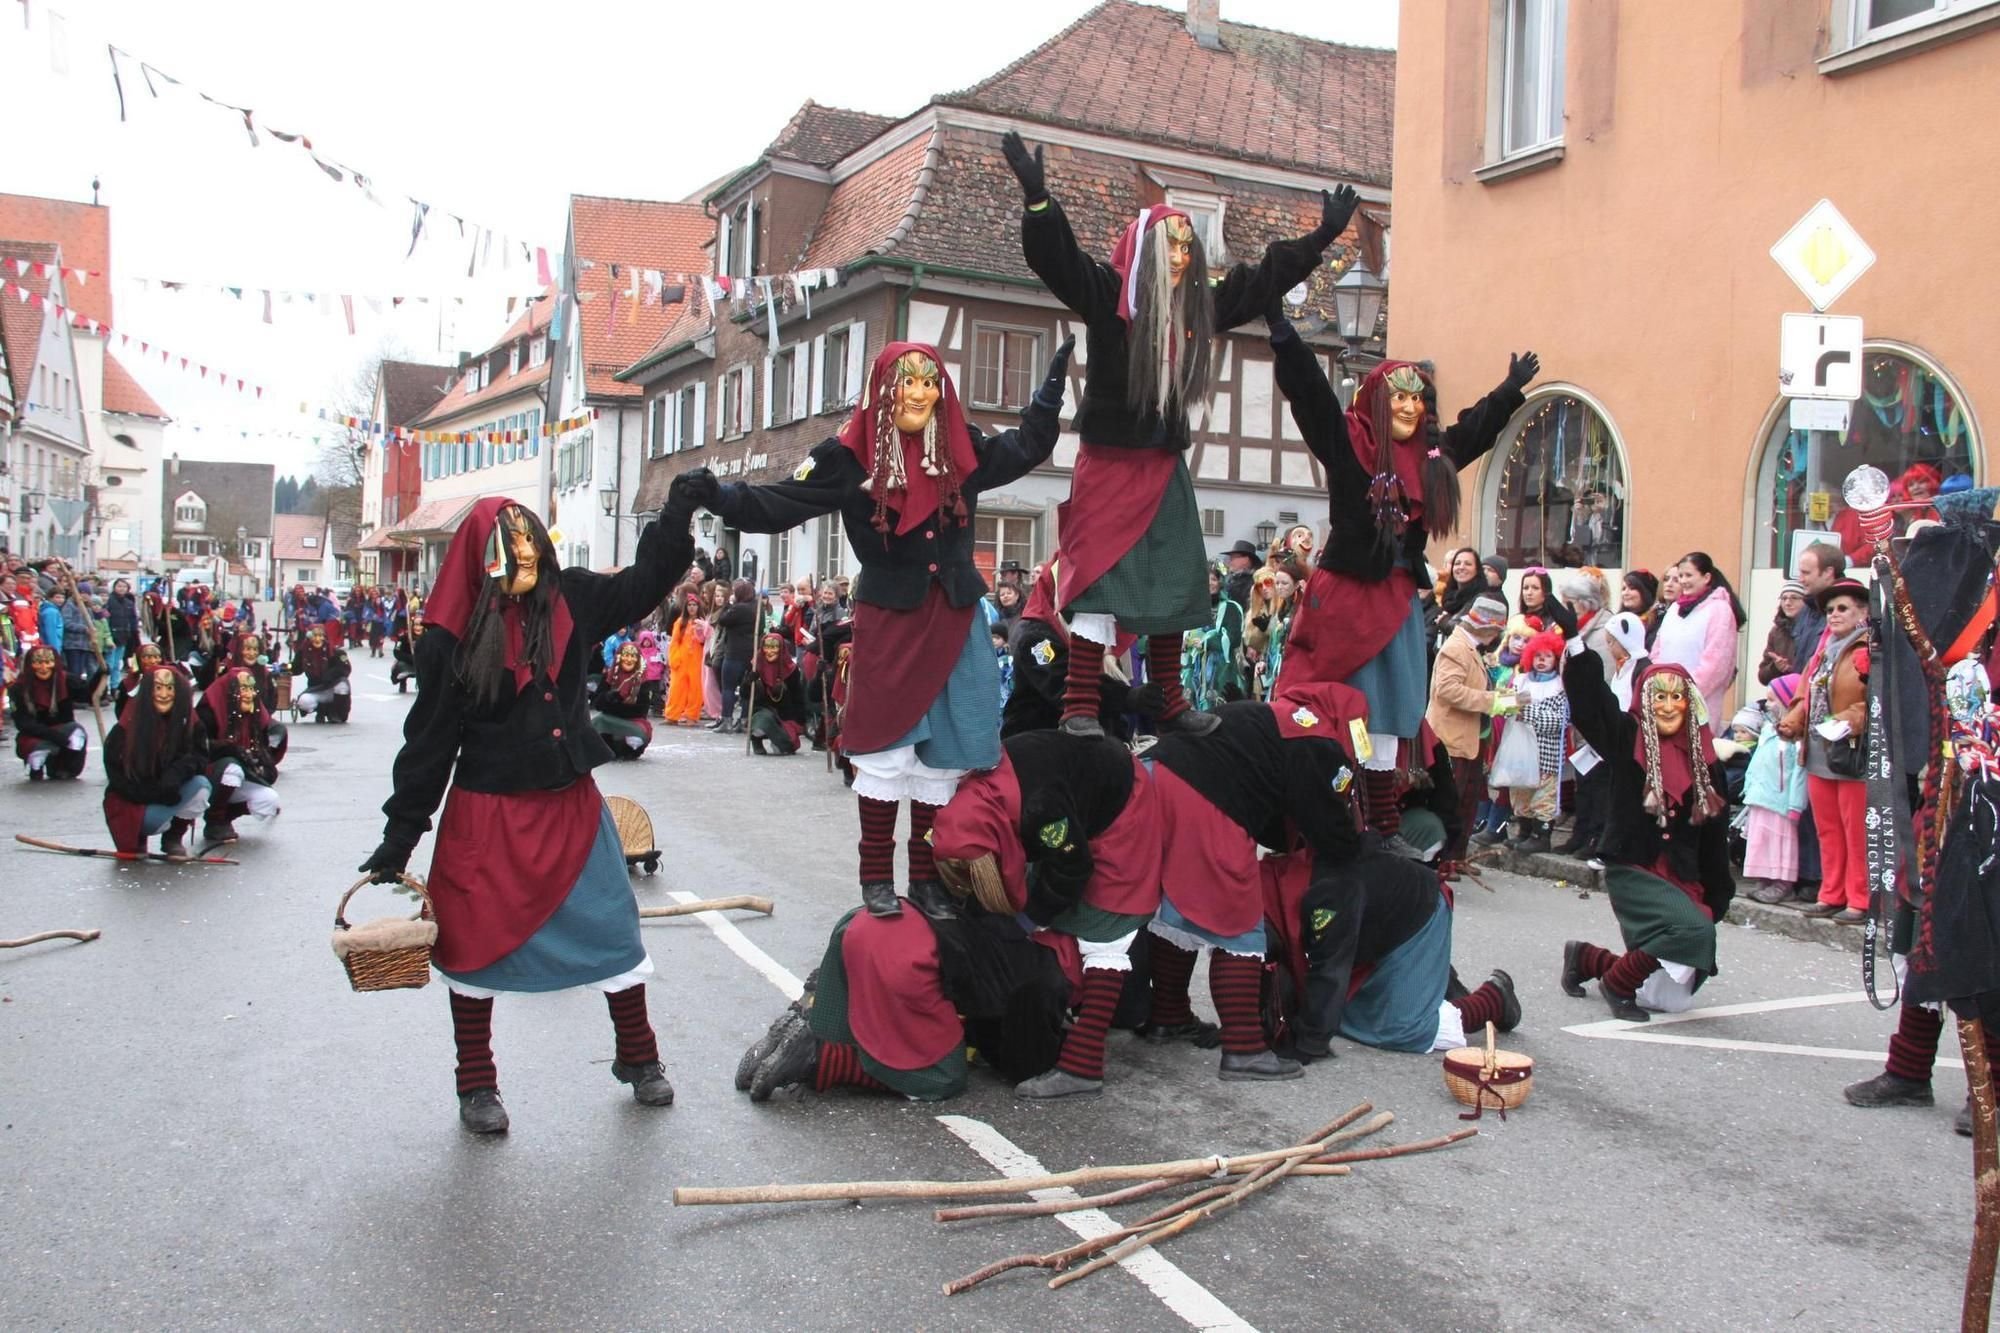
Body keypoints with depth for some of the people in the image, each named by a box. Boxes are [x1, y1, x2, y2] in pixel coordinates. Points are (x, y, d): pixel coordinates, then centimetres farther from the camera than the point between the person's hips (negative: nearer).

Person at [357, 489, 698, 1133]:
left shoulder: (570, 599, -3)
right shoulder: (454, 636, -12)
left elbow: (646, 579, 11)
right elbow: (429, 739, -7)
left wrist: (680, 508, 1)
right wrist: (399, 837, -5)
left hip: (572, 806, 4)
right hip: (488, 813, -3)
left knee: (616, 932, 8)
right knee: (477, 943, 8)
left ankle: (638, 1059, 28)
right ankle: (476, 1085, 26)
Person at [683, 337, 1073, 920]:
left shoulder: (963, 449, 6)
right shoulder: (851, 456, -5)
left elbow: (1026, 448, 22)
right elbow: (779, 504, -9)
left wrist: (1053, 385, 17)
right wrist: (720, 495, -23)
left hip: (956, 621, 4)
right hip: (889, 622, -4)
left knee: (944, 755, 7)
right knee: (886, 750, 0)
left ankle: (927, 874, 18)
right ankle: (877, 877, 10)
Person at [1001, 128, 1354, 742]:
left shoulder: (1199, 306, 10)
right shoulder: (1106, 294, -7)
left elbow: (1265, 278, 21)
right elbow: (1055, 256, -20)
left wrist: (1322, 238, 24)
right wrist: (1037, 196, -36)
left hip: (1165, 466, 7)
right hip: (1109, 462, -7)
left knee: (1174, 584, 8)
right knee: (1100, 580, -8)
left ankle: (1170, 703, 17)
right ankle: (1080, 706, -4)